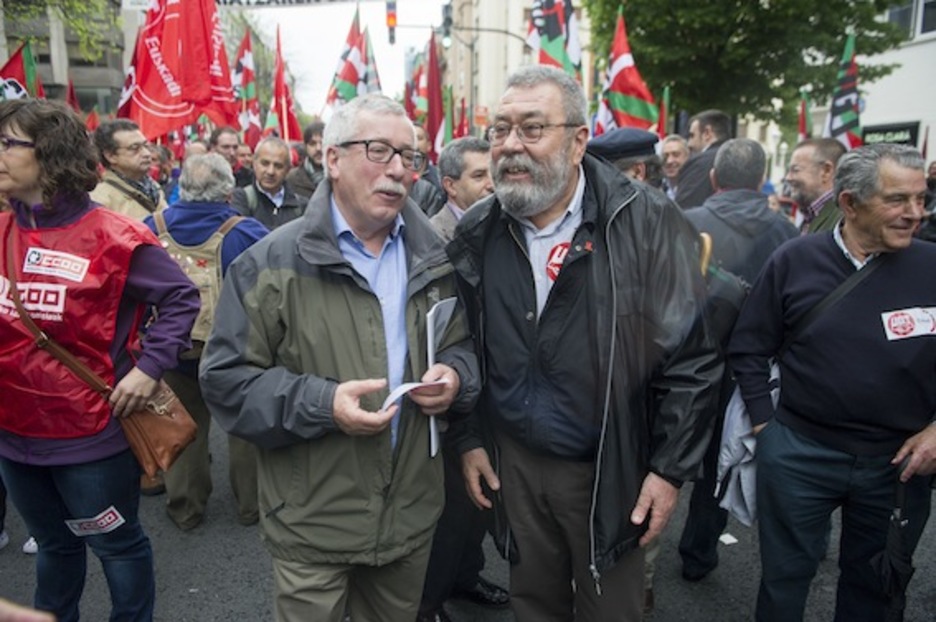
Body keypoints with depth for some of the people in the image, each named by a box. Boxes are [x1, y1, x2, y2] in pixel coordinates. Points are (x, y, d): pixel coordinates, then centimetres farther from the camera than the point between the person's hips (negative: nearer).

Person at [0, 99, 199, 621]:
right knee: (54, 544, 27)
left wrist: (150, 366, -18)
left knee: (118, 544, 15)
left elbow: (181, 298, -12)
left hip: (91, 435, -6)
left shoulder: (113, 238, -16)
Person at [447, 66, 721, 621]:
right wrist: (470, 440, 6)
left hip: (612, 469, -3)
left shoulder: (647, 224, -15)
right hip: (515, 462, 4)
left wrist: (671, 468, -11)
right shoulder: (477, 235, -3)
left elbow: (691, 359, -13)